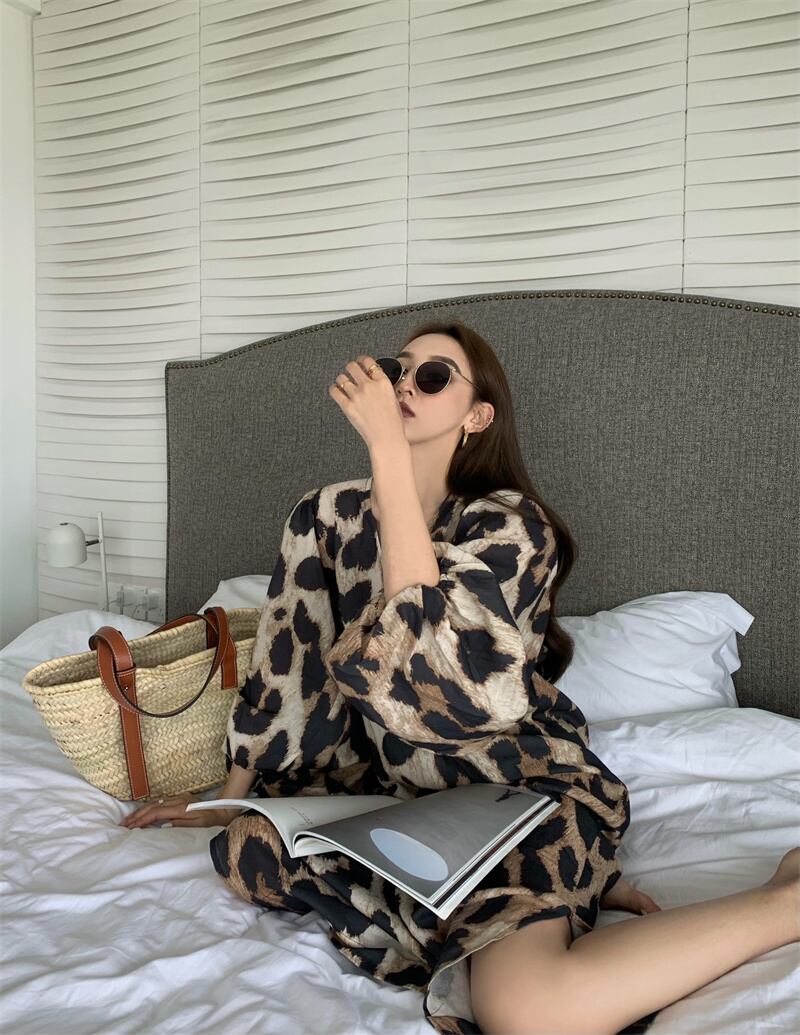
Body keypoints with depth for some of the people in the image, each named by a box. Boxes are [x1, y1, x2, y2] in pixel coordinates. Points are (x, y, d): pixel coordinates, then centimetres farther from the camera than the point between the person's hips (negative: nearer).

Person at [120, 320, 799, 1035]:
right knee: (245, 849, -16)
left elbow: (426, 644, -31)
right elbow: (284, 662, 9)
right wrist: (229, 800, 14)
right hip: (397, 782, 7)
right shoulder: (328, 514, 2)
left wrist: (386, 444, -29)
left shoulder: (510, 521, -13)